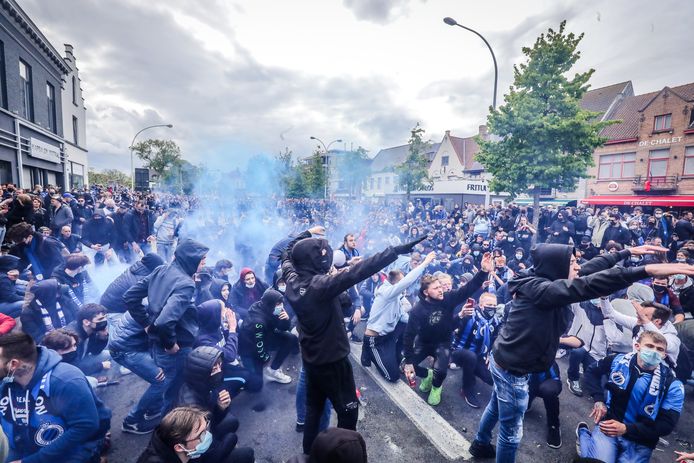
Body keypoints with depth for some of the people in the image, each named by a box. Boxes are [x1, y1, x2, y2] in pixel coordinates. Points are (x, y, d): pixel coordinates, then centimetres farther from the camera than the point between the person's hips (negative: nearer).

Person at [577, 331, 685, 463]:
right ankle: (583, 433, 11)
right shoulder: (618, 360, -7)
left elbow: (666, 425, -11)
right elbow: (592, 372, 9)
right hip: (609, 422, -1)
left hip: (640, 440, 1)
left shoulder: (672, 385, -10)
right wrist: (599, 400, -5)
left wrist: (626, 429, -22)